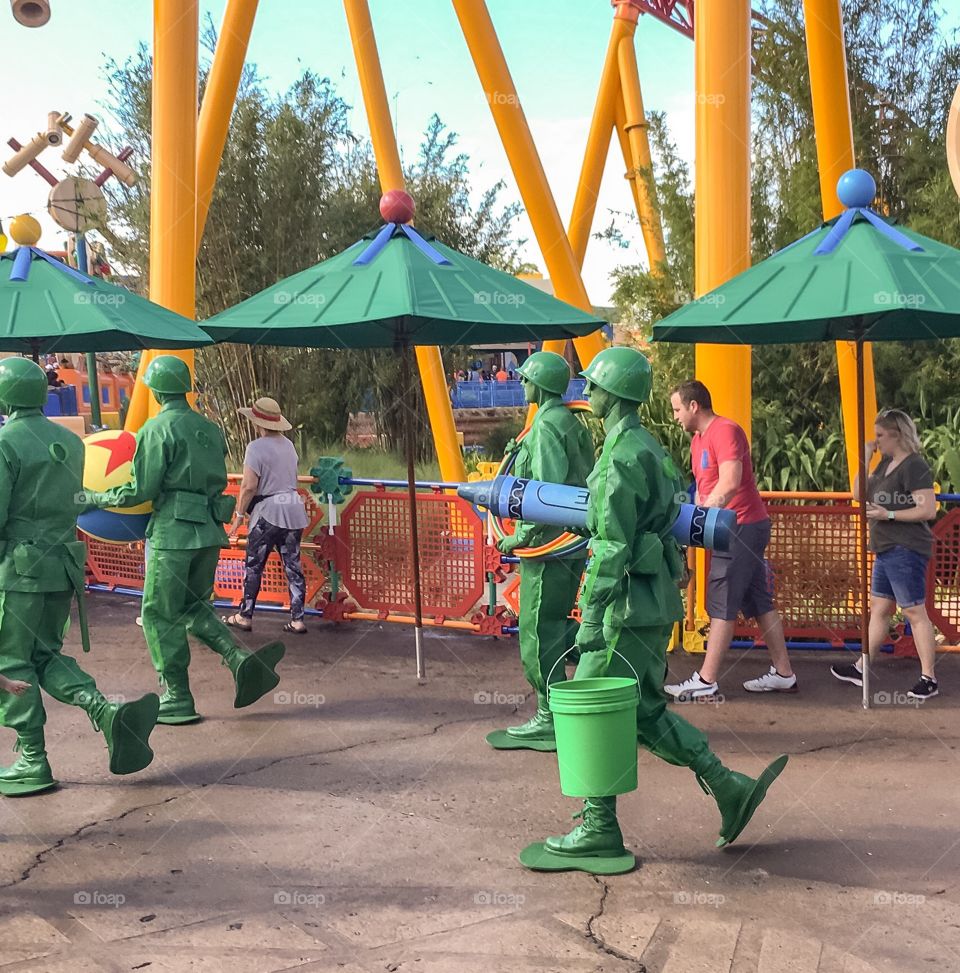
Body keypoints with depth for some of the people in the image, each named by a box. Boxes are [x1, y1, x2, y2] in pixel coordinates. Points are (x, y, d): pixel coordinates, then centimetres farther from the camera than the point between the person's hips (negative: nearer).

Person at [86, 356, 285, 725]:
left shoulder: (158, 429, -9)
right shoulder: (209, 428, 13)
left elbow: (142, 490, -11)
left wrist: (98, 498, 3)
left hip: (173, 532, -7)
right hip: (209, 531, 7)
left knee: (160, 616, 5)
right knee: (194, 607, 19)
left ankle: (177, 700, 8)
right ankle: (241, 660, -1)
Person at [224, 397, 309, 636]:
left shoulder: (257, 447, -13)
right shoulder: (288, 445, 10)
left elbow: (249, 486, -16)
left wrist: (239, 513, -6)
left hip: (267, 511, -6)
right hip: (294, 509, 6)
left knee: (253, 566, 6)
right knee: (293, 566, 7)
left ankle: (245, 616, 14)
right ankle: (297, 619, 7)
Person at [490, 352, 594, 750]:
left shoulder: (547, 425, -15)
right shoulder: (572, 422, 15)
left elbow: (549, 490, -22)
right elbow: (584, 483, 17)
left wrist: (523, 535, -16)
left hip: (548, 542, -10)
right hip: (572, 541, 10)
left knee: (538, 632, -2)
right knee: (555, 625, 20)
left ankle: (548, 722, 5)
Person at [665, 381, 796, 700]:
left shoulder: (725, 431, -15)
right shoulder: (698, 440, 16)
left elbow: (730, 483, -25)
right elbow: (702, 487, 19)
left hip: (741, 526, -10)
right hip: (739, 529, 10)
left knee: (722, 604, -7)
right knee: (759, 602, 11)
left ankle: (706, 681, -4)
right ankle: (783, 673, 17)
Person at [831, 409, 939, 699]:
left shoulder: (914, 466, -14)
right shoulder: (886, 464, 14)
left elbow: (928, 510, -21)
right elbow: (859, 495, 16)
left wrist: (888, 514, -23)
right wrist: (865, 460, 6)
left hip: (906, 551, -10)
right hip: (887, 550, 10)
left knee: (914, 612, -6)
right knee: (879, 608, 15)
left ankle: (929, 679, -1)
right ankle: (861, 669, 24)